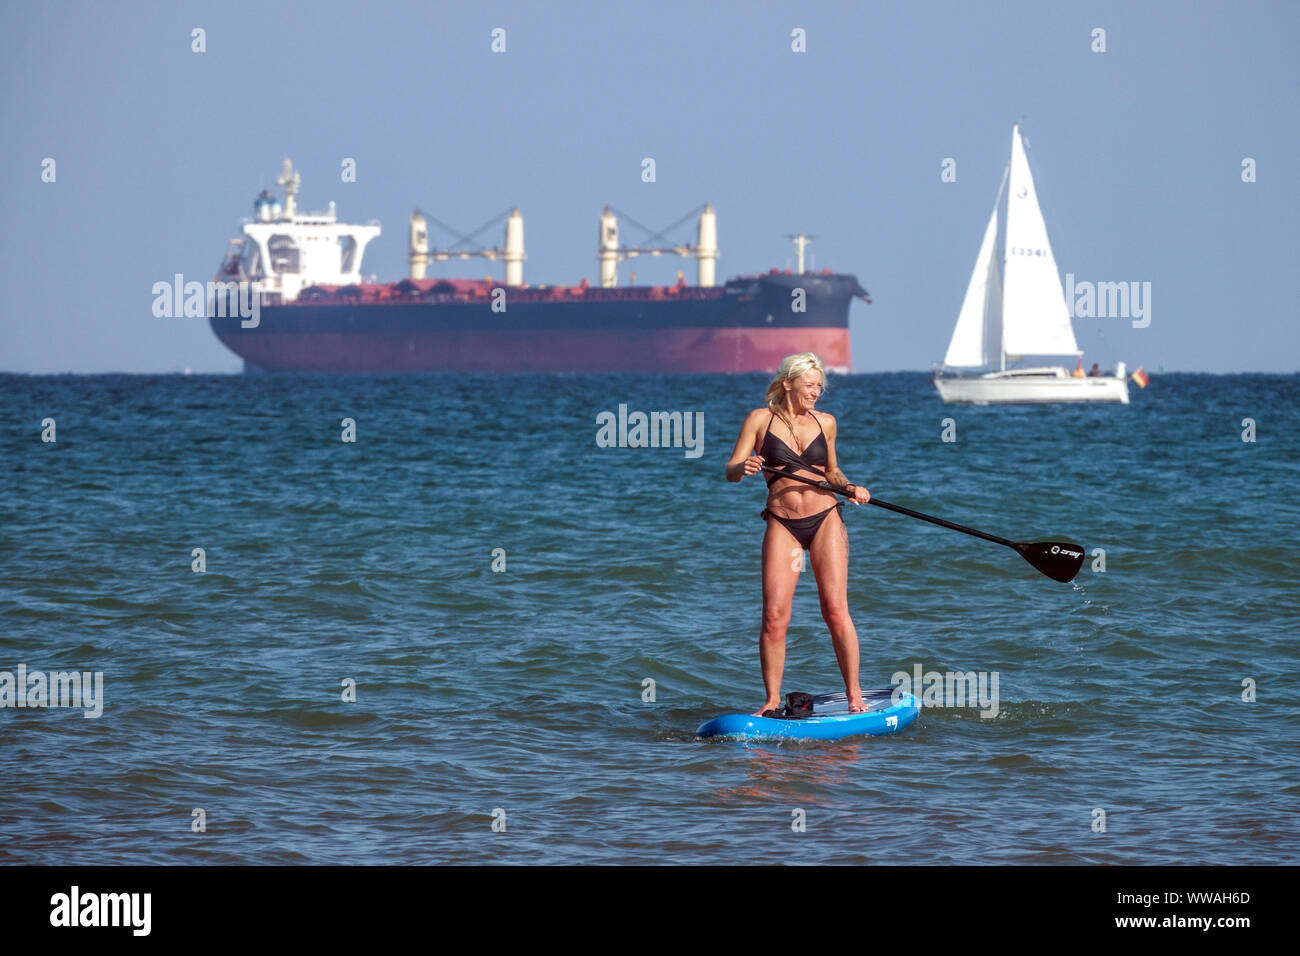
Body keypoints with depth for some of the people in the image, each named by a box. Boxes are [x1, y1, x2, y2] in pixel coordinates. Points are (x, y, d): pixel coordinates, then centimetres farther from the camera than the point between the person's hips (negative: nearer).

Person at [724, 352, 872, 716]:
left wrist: (849, 488, 3)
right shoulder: (760, 419, 2)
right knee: (774, 617, -7)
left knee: (835, 610, -8)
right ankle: (772, 700, 2)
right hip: (782, 525, -1)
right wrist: (744, 467, -23)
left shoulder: (825, 422, 10)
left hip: (825, 519, 1)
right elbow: (730, 471, 0)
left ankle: (854, 695, -1)